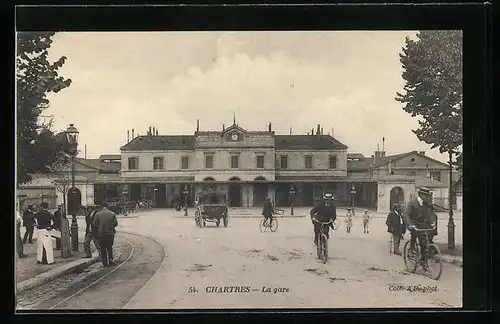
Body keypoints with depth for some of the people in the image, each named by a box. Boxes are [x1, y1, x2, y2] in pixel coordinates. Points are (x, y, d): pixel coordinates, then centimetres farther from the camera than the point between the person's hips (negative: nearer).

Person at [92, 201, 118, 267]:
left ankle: (105, 263, 9)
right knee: (110, 248, 17)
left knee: (103, 249, 9)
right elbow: (115, 223, -2)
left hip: (101, 234, -1)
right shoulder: (112, 214, -6)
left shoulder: (97, 214, -7)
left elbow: (94, 224, -6)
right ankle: (110, 261, 15)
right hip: (110, 233, 1)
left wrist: (96, 232, 12)